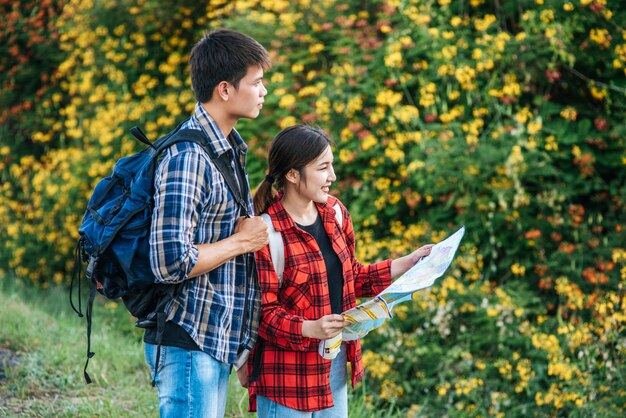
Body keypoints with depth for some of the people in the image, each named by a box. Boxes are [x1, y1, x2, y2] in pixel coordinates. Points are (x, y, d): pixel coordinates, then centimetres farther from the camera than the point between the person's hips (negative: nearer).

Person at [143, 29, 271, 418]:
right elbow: (170, 262, -25)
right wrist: (242, 241, -14)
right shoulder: (188, 158, -19)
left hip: (217, 340, 10)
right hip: (190, 342, -10)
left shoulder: (230, 151, 13)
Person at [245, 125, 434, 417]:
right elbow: (263, 311, -17)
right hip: (288, 369, -7)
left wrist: (406, 264, 11)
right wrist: (309, 329, -32)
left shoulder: (335, 213, 5)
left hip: (335, 361, 7)